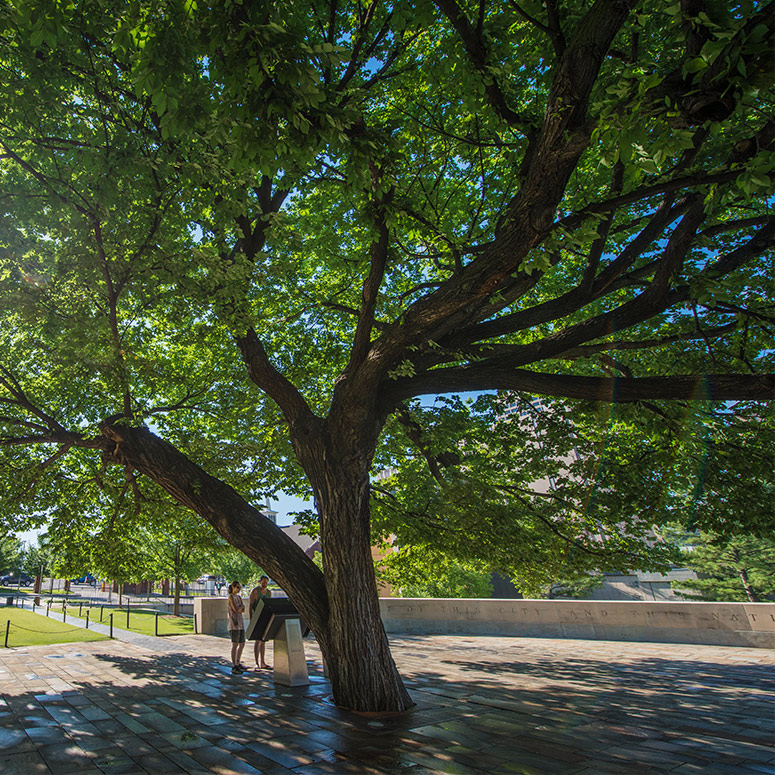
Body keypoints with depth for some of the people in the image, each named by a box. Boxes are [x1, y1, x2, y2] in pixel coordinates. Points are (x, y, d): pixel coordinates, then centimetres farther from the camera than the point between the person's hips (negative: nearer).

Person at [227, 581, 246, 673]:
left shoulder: (239, 597, 17)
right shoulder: (231, 596, -6)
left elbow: (243, 610, 9)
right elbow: (236, 609, -15)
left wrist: (239, 608, -10)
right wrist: (242, 606, 2)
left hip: (241, 623, 8)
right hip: (234, 623, -8)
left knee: (242, 644, 11)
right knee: (235, 644, -7)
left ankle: (238, 663, 22)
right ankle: (234, 667, -2)